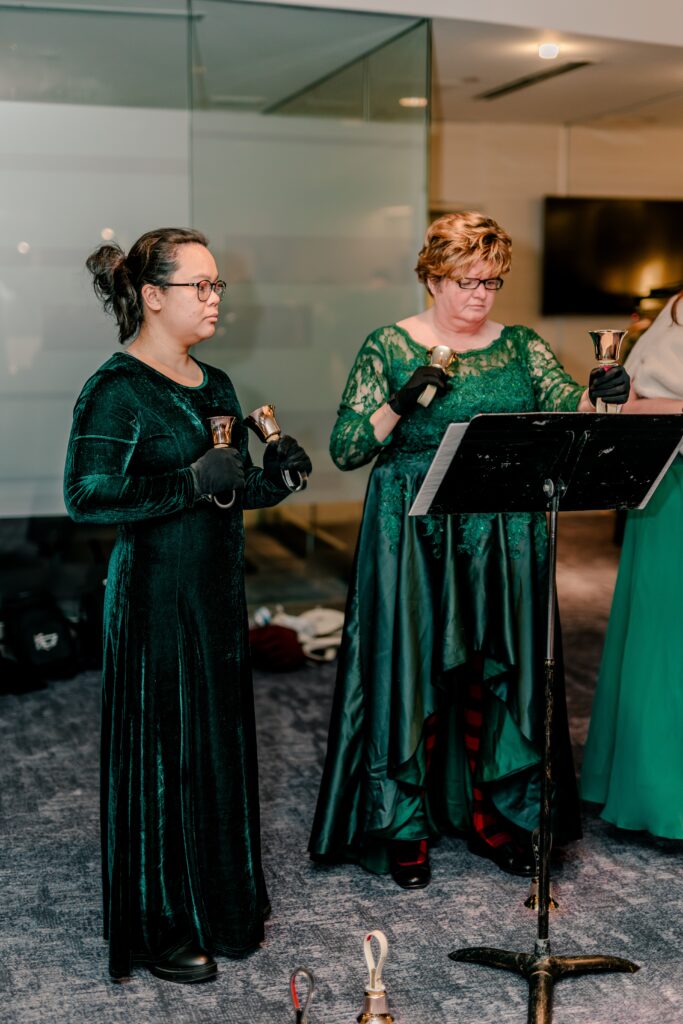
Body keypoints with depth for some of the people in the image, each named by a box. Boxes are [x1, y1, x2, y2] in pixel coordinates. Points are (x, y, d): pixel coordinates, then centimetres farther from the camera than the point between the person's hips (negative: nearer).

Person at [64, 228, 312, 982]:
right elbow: (87, 498, -20)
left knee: (220, 741, 15)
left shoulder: (214, 385, 12)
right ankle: (159, 928, 16)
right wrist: (193, 483, -23)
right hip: (155, 591, -8)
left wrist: (271, 475, -2)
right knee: (162, 751, 1)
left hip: (218, 587, 8)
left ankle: (220, 902, 31)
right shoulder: (116, 390, -12)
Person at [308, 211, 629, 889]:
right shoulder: (389, 348, -1)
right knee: (411, 675, 0)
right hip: (414, 542, -3)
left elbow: (566, 409, -7)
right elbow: (344, 449, -5)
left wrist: (598, 396, -28)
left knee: (497, 675, 8)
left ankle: (492, 818, 23)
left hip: (502, 542, 3)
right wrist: (398, 407, -21)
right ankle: (406, 829, 13)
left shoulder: (522, 348, 8)